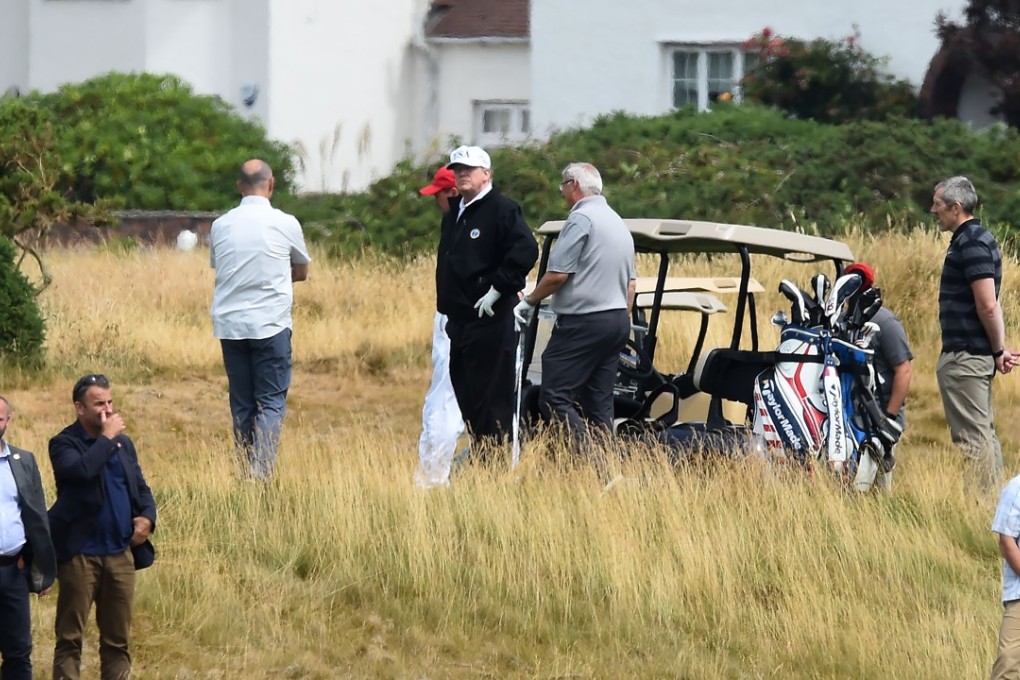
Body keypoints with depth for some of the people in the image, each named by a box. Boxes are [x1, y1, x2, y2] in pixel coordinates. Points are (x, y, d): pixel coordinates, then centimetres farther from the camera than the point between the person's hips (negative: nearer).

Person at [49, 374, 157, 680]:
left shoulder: (124, 443, 14)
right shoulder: (64, 444, -7)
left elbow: (140, 488, 20)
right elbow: (82, 470, -27)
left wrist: (147, 516, 0)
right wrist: (106, 438, -17)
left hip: (121, 552, 6)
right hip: (80, 554, -6)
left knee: (117, 639, 10)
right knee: (70, 638, -3)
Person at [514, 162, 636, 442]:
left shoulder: (581, 219, -11)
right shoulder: (618, 222, 19)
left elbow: (557, 274, -16)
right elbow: (631, 283, 23)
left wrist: (528, 302, -3)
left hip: (584, 322, -9)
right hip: (618, 321, 9)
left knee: (555, 395, -11)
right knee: (599, 402, 9)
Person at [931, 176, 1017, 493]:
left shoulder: (970, 243, -17)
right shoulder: (979, 238, 15)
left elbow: (988, 306, -22)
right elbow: (989, 304, 17)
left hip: (964, 358, -10)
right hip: (976, 356, 10)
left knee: (971, 436, -8)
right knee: (983, 433, 13)